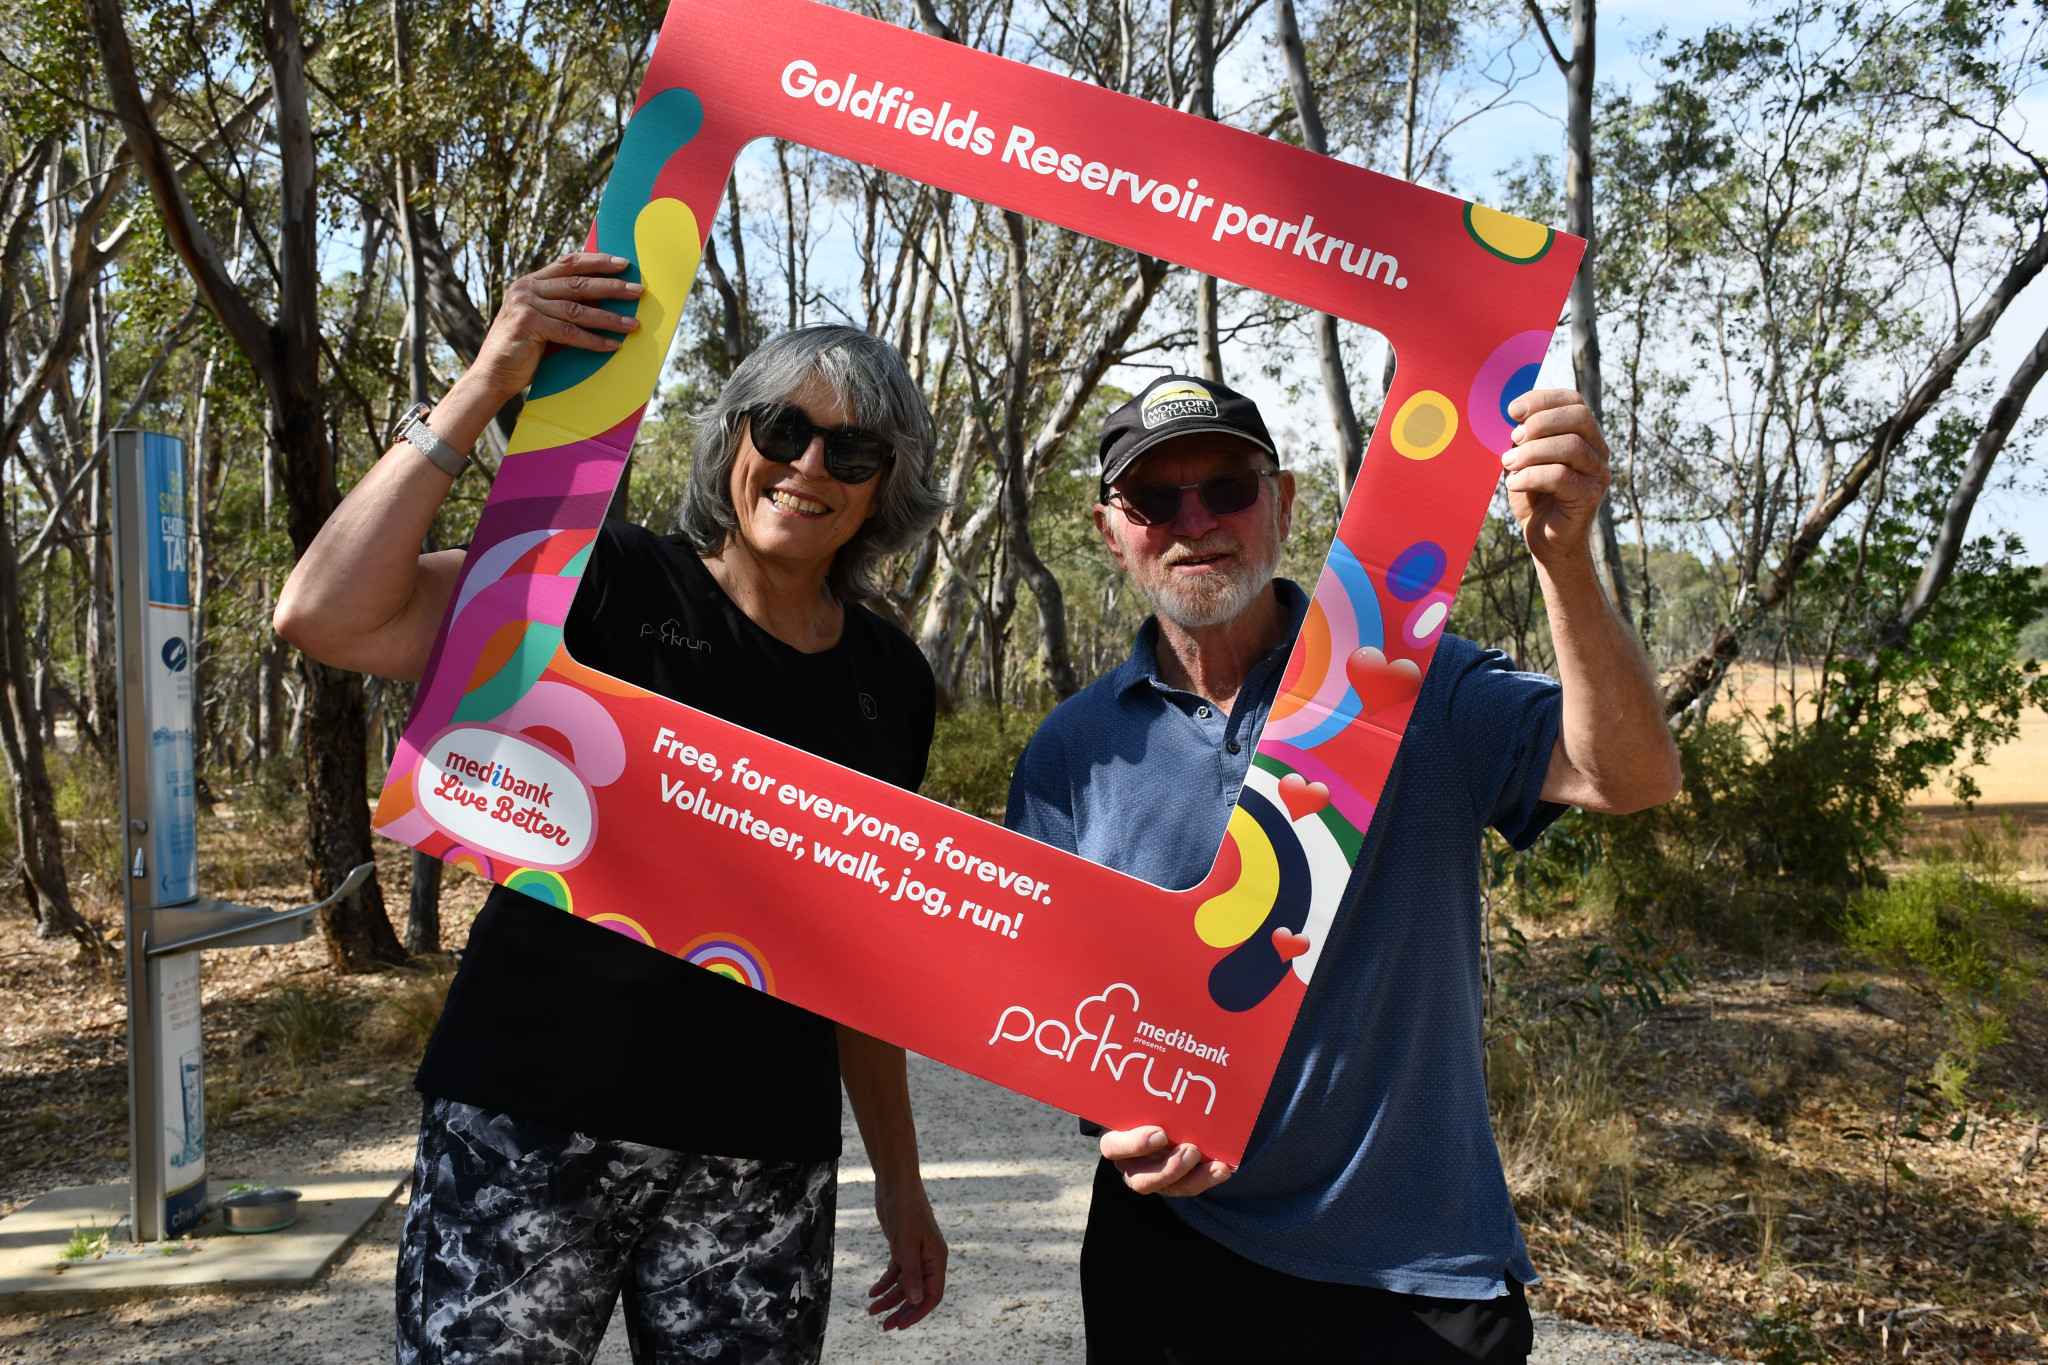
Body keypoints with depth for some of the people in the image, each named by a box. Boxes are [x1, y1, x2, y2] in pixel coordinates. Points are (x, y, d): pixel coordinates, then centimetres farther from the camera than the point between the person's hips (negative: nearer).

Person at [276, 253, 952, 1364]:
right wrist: (484, 387, -19)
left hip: (765, 1162, 4)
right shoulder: (610, 585, -4)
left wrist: (899, 1181, 16)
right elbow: (326, 618, -17)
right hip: (534, 1126, -3)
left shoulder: (890, 681, 8)